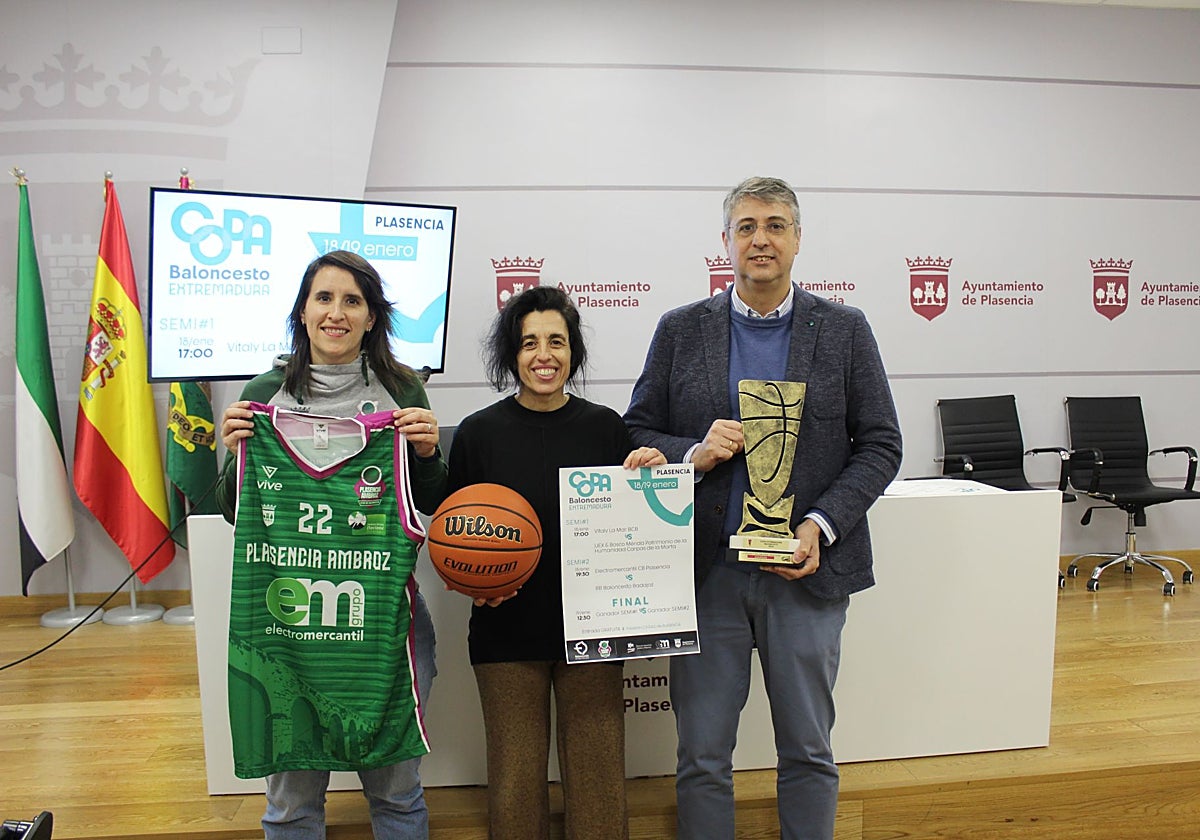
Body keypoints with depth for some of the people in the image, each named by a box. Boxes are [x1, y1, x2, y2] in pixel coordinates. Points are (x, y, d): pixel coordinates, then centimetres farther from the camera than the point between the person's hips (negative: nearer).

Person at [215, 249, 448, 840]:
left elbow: (432, 504, 8)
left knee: (394, 782, 12)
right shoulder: (264, 393, 4)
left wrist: (428, 452, -10)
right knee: (291, 789, 12)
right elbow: (234, 512, 10)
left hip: (383, 611, 0)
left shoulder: (401, 390, 2)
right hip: (288, 611, 1)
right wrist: (234, 452, -7)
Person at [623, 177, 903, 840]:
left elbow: (879, 445, 2)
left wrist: (820, 525, -11)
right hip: (707, 572, 0)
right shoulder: (680, 330, 4)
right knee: (700, 757, 10)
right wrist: (692, 455, -14)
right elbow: (637, 433, 6)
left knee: (808, 753, 14)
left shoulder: (845, 330, 3)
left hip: (806, 571, 0)